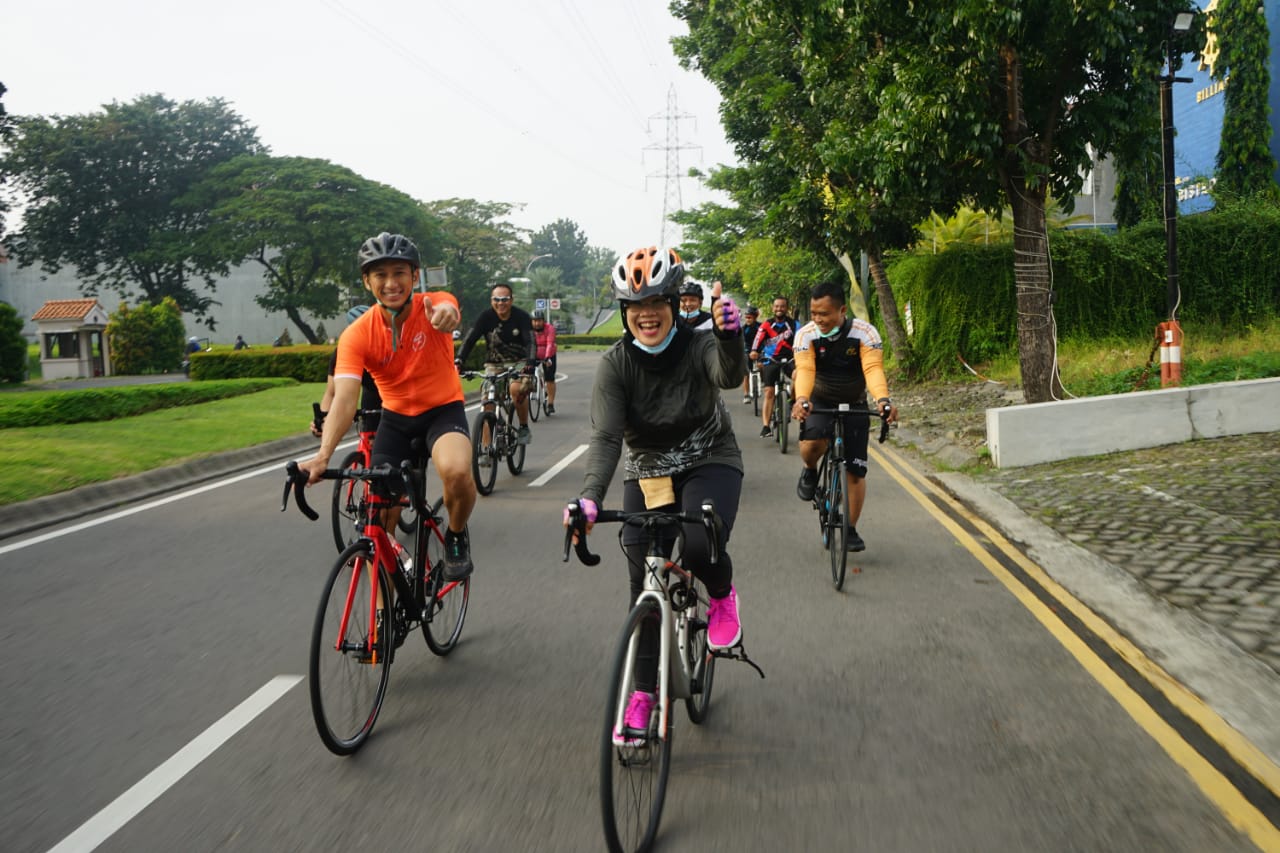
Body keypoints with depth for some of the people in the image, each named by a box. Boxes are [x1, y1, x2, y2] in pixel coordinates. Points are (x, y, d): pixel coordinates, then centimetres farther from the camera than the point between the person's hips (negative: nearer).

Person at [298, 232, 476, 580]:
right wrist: (322, 456, -47)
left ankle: (456, 536, 0)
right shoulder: (356, 334, -19)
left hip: (443, 409, -2)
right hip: (395, 416, 2)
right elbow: (344, 399, -29)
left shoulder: (433, 304, -19)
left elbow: (448, 309, -45)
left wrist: (446, 313, -72)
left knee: (457, 472, -34)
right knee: (380, 518, -4)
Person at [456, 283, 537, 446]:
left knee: (516, 389, -32)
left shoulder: (522, 316, -13)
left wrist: (531, 362, -43)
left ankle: (524, 428, -9)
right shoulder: (486, 317, -10)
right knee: (487, 404, -9)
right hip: (494, 364, 2)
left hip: (518, 362, -2)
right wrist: (459, 361, -35)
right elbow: (470, 340, -18)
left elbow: (531, 342, -23)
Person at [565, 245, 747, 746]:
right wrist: (590, 497, -41)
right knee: (644, 580, -4)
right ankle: (643, 691, 13)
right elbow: (605, 436, -24)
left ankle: (721, 594, 6)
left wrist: (730, 336, -61)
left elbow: (730, 376, -39)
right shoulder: (615, 364, -14)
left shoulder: (699, 347, -17)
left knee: (698, 545, -31)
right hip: (647, 473, 2)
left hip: (710, 464, -2)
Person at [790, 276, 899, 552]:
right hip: (820, 402, 0)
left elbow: (874, 368, -33)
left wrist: (883, 400, -53)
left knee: (856, 472, 0)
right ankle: (810, 472, 4)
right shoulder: (806, 334, -20)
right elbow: (804, 370, -33)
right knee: (810, 444, -32)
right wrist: (801, 400, -54)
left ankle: (851, 530, 19)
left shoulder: (864, 332, -21)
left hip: (854, 405, 1)